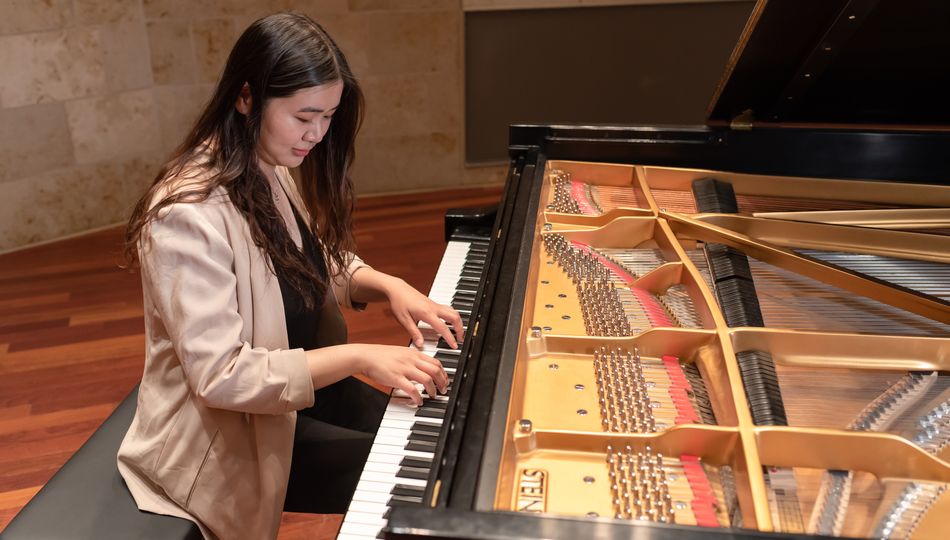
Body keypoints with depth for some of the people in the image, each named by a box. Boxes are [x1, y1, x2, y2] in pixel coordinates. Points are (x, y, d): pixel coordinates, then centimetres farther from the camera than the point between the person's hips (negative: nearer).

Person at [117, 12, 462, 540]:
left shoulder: (273, 171, -1)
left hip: (297, 384, 8)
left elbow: (317, 267, 12)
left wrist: (387, 285, -7)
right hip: (224, 430, -8)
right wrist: (358, 358, -33)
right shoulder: (189, 214, -29)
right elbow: (218, 375, -30)